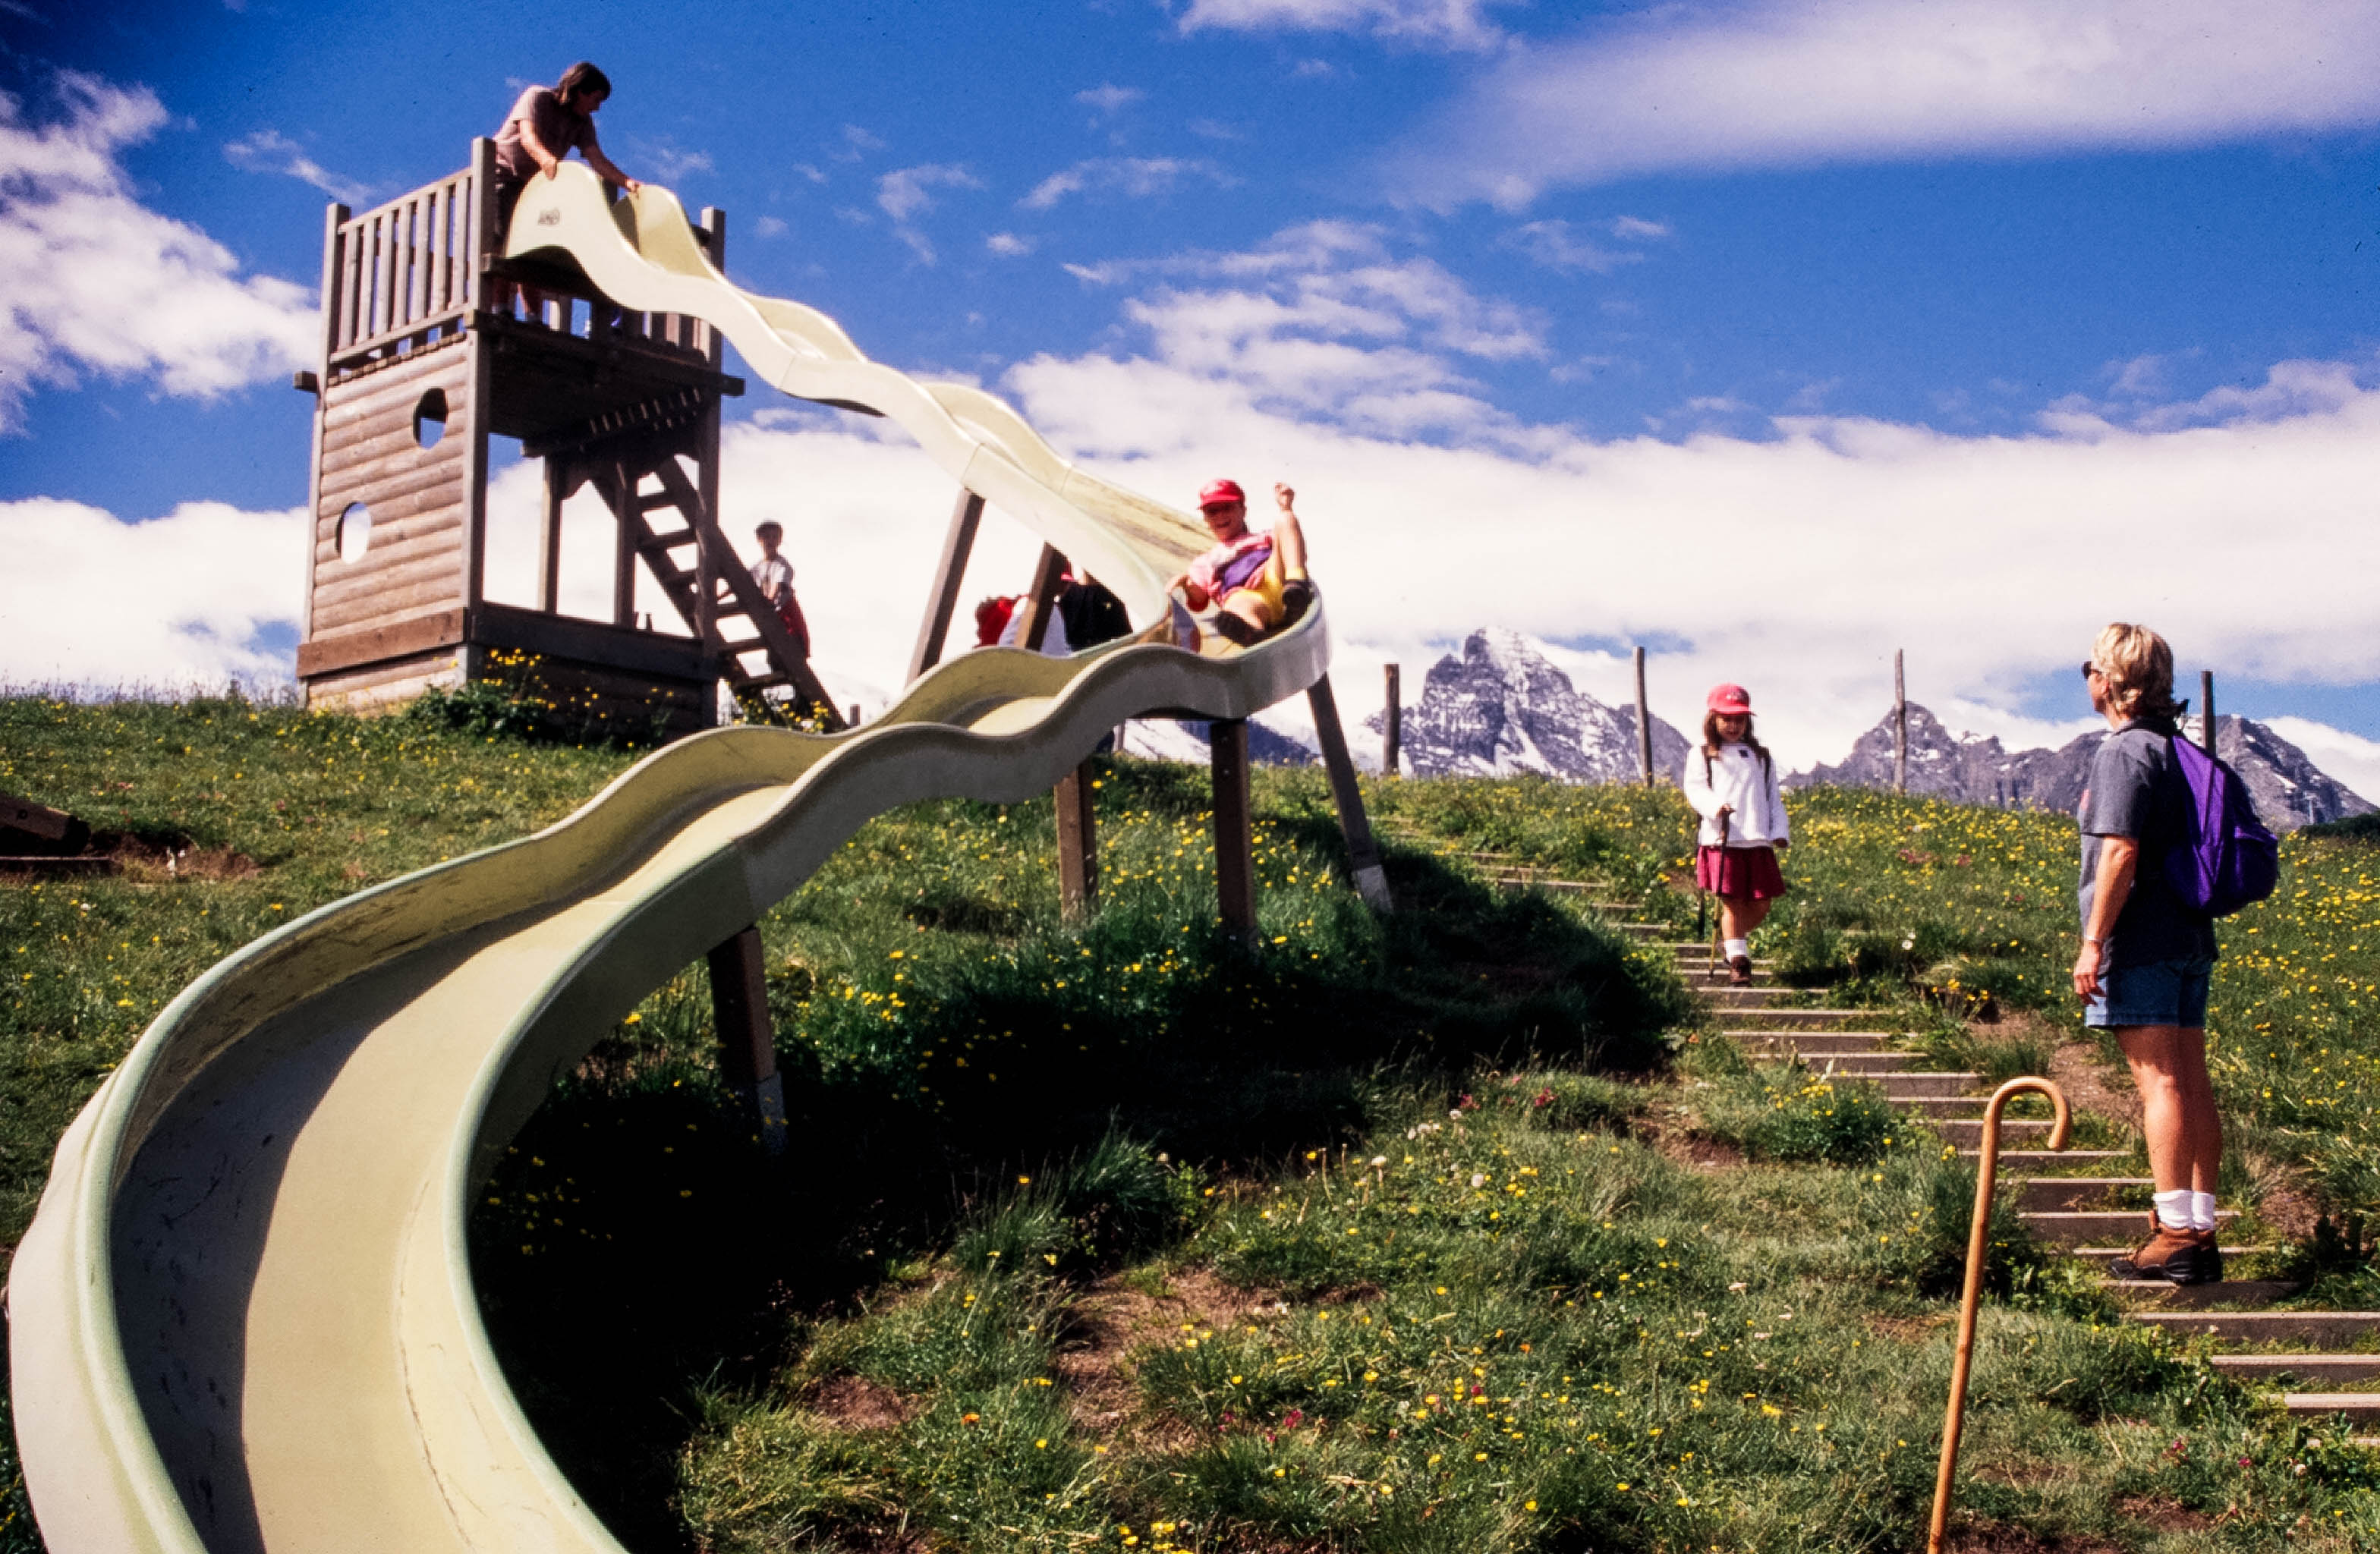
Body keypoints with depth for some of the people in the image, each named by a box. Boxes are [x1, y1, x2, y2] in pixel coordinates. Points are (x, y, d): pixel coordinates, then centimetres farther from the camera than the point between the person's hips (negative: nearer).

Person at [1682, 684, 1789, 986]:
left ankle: (1732, 943, 29)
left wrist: (1780, 832, 2)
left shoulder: (1761, 756, 17)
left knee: (1761, 905, 5)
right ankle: (1738, 961, -2)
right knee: (1732, 902, -6)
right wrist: (1716, 806, -26)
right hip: (1722, 841, -4)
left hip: (1759, 842, 4)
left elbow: (1773, 797, 15)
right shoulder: (1702, 756, 7)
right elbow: (1694, 788, -5)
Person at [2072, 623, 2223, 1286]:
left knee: (2159, 1082, -9)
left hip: (2141, 940, -9)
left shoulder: (2124, 752, -12)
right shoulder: (2180, 751, 16)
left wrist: (2093, 942, -17)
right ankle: (2200, 1230, 13)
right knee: (2193, 1086, 9)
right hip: (2191, 936, 9)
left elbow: (2121, 850, -19)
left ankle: (2175, 1232, -9)